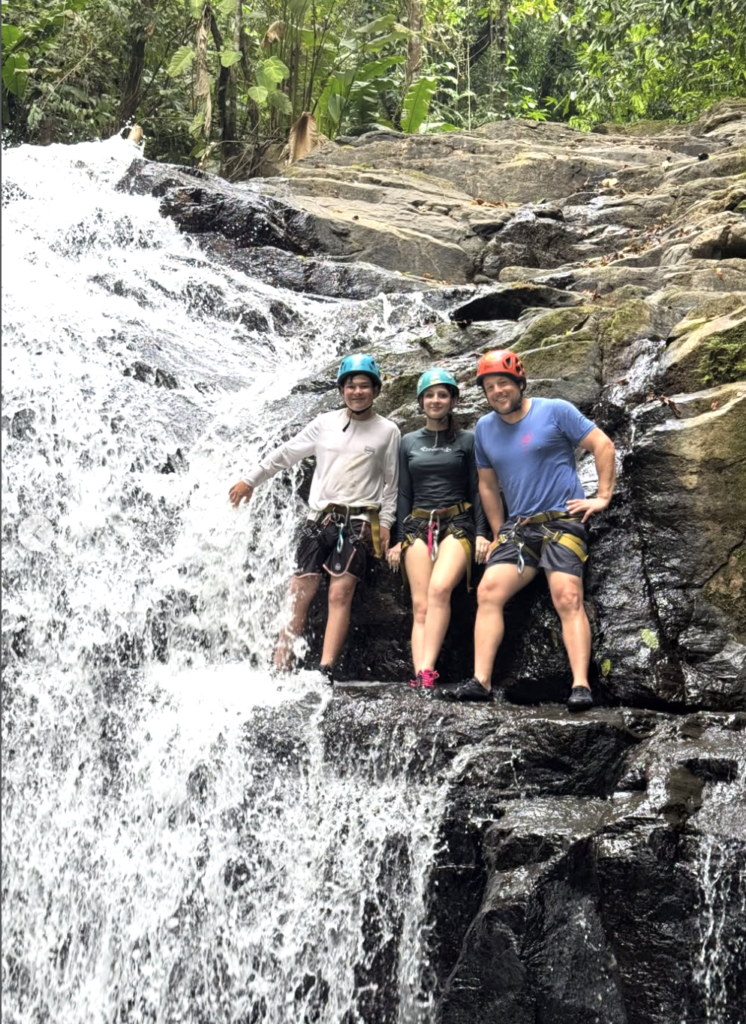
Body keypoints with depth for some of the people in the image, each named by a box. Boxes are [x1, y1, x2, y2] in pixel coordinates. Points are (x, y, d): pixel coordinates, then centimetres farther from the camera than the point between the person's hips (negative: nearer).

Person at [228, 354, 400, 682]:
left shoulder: (387, 431, 6)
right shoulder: (325, 423, 11)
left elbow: (390, 482, 8)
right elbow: (285, 454, 16)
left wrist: (385, 522, 0)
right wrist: (250, 480, 16)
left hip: (358, 521, -2)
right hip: (319, 519, 3)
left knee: (340, 594, -15)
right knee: (299, 595, -3)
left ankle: (325, 670, -20)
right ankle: (279, 670, -3)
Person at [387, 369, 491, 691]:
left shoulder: (467, 440, 8)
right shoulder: (409, 442, 16)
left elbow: (476, 490, 5)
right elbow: (404, 494, 15)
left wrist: (481, 533, -5)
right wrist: (398, 539, 9)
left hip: (457, 523, -3)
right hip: (418, 526, 3)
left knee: (439, 589, -28)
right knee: (420, 605, -11)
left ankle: (427, 671, -33)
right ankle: (420, 677, -20)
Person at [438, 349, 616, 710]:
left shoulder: (555, 411, -3)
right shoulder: (485, 428, 12)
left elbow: (603, 445, -2)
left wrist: (603, 497, -7)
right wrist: (499, 533, 16)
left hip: (562, 520, -5)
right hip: (518, 525, 5)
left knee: (568, 599, -18)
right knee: (488, 591, -9)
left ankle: (581, 686, -21)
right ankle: (480, 681, -10)